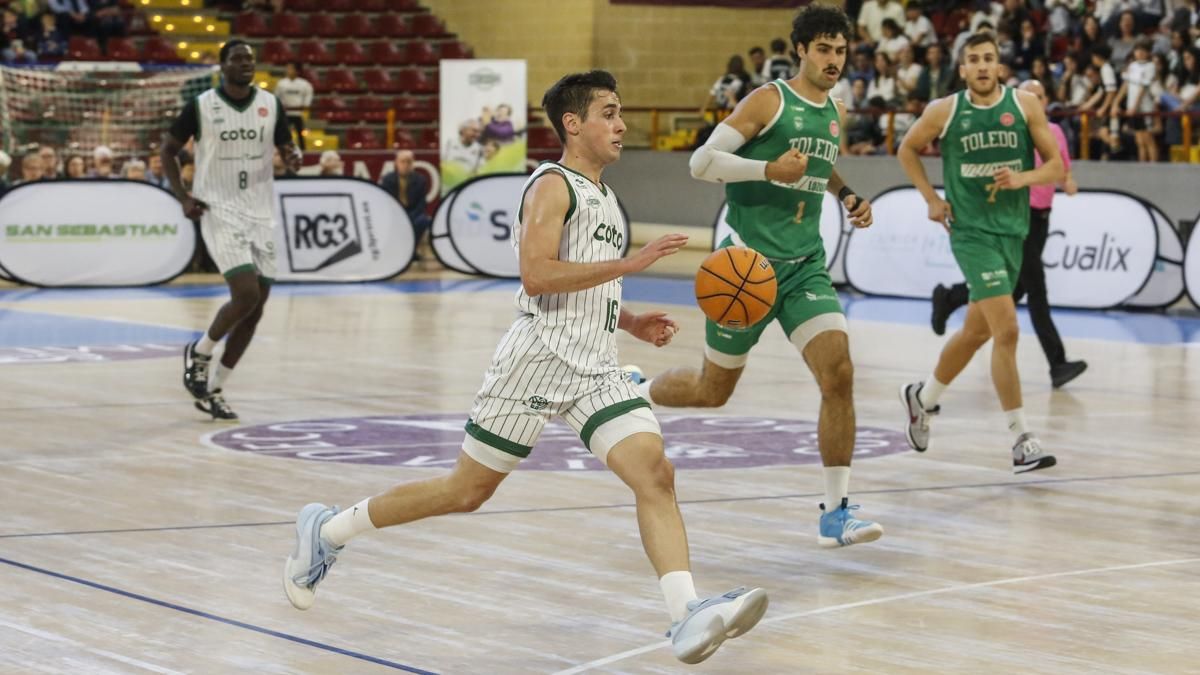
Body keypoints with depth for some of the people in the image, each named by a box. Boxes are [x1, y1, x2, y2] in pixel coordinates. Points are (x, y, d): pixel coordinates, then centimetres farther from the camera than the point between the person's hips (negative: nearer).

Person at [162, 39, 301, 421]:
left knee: (256, 307, 4)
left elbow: (286, 147, 12)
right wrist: (183, 197, -7)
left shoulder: (271, 105, 4)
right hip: (219, 213, -5)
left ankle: (213, 391, 16)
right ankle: (199, 353, 7)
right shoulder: (201, 106, -6)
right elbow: (168, 150, 4)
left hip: (260, 214, 5)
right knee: (246, 295, -20)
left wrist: (294, 156, -13)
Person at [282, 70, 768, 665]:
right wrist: (628, 263, -22)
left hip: (595, 369, 7)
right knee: (466, 490, 3)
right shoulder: (553, 186, -7)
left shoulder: (604, 198, 20)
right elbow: (536, 276, -22)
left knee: (655, 472, -14)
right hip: (538, 361, -7)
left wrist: (630, 321, 15)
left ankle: (687, 618, -24)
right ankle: (326, 531, 21)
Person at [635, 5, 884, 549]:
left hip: (804, 265, 5)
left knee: (839, 374, -14)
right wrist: (769, 170, -26)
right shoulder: (769, 101, -9)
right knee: (713, 390, 7)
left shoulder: (835, 114, 11)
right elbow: (701, 162, -14)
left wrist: (845, 196, 13)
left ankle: (836, 513, -11)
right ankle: (632, 393, 40)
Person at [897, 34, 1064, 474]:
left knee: (977, 330, 17)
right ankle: (1022, 440, -12)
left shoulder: (1025, 105, -1)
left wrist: (1023, 178, -18)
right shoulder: (945, 111, -4)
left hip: (1013, 230, 4)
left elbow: (1056, 165, 1)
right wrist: (931, 198, 4)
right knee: (1006, 330, -15)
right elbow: (908, 149, 13)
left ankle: (923, 398, 42)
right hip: (971, 231, -4)